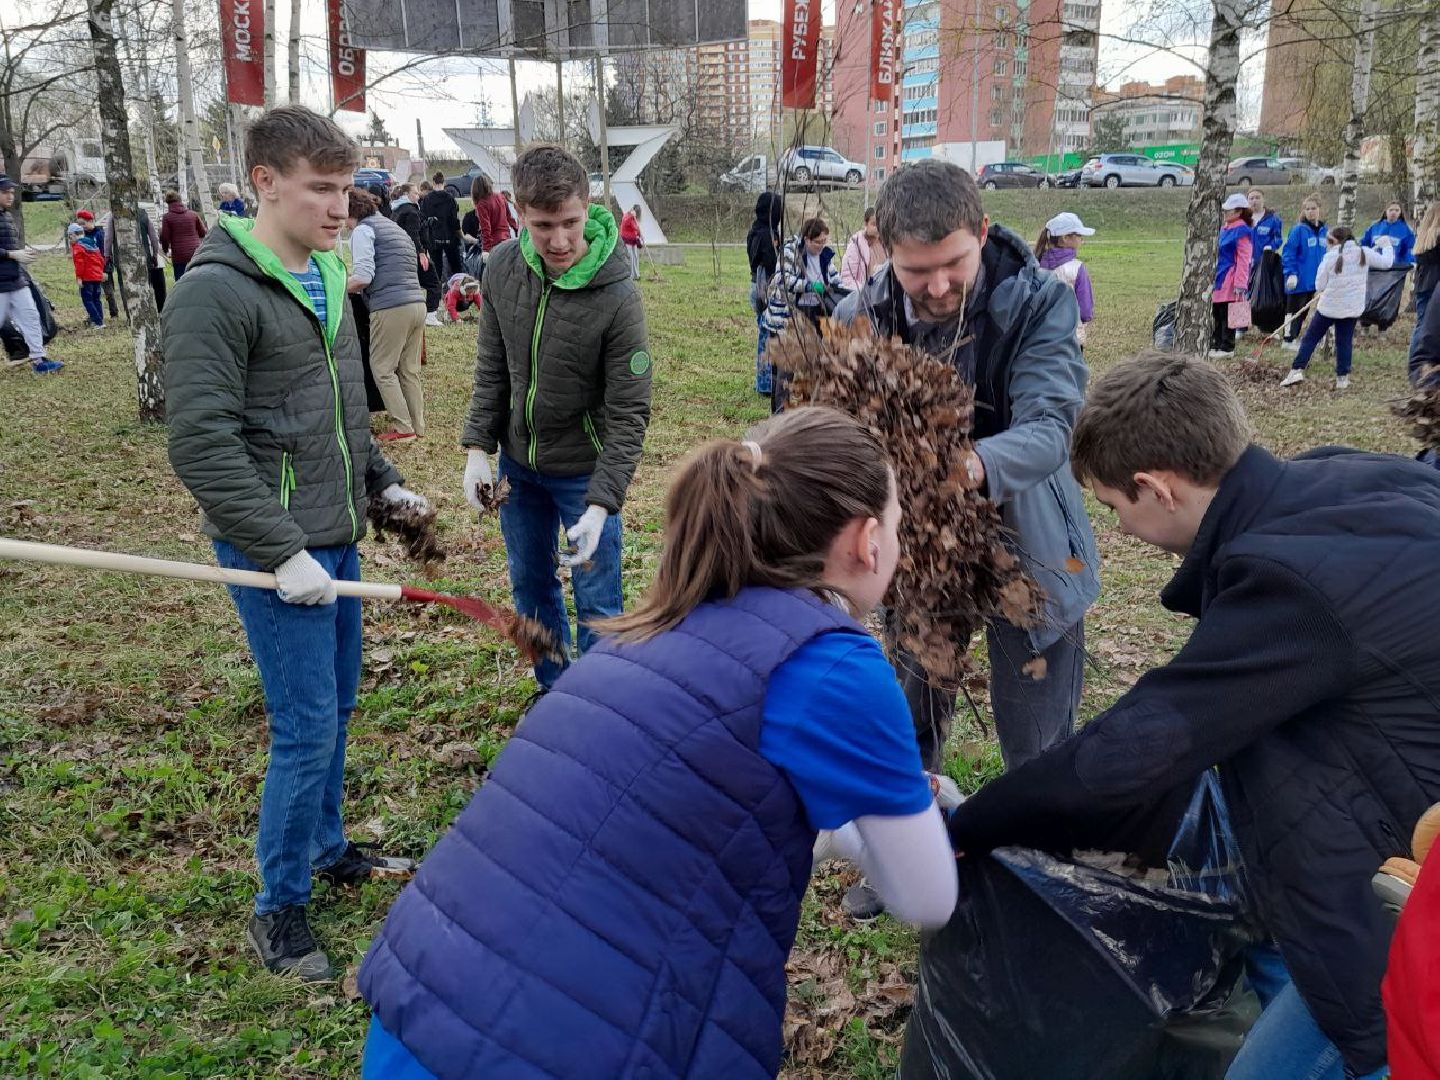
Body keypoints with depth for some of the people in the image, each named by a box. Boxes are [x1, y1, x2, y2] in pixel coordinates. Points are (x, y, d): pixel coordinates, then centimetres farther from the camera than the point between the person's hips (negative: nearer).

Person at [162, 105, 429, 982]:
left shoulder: (327, 275, 10)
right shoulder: (216, 292, -16)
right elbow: (201, 445, -20)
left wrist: (382, 482, 14)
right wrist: (283, 553, -21)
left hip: (336, 538, 8)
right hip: (277, 551, -8)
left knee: (337, 707, 19)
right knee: (307, 729, -2)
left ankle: (327, 848, 39)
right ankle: (280, 908, 17)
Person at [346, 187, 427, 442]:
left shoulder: (363, 230, -1)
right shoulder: (394, 227, 25)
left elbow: (363, 277, -13)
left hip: (391, 308, -8)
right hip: (417, 304, 8)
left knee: (382, 369, 2)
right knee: (410, 370, 13)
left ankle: (403, 428, 1)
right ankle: (418, 426, 16)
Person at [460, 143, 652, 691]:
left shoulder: (617, 296, -23)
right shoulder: (502, 267, -9)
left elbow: (628, 412, -21)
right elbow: (492, 367, 4)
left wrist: (602, 503, -28)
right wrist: (478, 447, -3)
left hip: (583, 468, -5)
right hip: (517, 461, 5)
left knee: (596, 603, 3)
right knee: (530, 584, 18)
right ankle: (555, 690, 38)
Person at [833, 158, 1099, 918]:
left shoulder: (1040, 304, -20)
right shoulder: (862, 315, -11)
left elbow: (1049, 427, -33)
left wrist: (977, 465, -54)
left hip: (1026, 546, -2)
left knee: (1037, 742, 9)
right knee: (910, 721, 18)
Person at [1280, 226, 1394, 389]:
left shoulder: (1330, 256, -11)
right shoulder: (1364, 253, -2)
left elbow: (1319, 286, -8)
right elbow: (1385, 262, 10)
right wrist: (1387, 247, 29)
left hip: (1329, 306, -3)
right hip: (1352, 308, 3)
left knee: (1310, 337, 7)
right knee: (1344, 342, 11)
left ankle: (1297, 370, 0)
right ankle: (1342, 378, 12)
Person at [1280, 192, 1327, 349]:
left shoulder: (1323, 230, 7)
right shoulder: (1298, 230, -11)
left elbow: (1325, 253, 16)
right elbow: (1288, 253, -14)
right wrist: (1291, 273, -21)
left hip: (1313, 280, 6)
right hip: (1299, 279, -6)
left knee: (1303, 310, 12)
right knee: (1294, 310, 0)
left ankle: (1294, 337, 22)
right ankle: (1288, 339, 8)